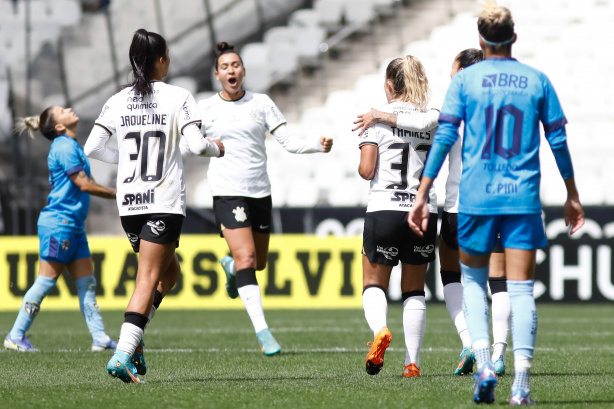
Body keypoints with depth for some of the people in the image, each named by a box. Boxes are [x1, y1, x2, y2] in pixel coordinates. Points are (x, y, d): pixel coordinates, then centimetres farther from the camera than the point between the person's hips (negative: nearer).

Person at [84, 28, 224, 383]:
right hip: (165, 202, -5)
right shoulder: (178, 97, -6)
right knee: (148, 280, -6)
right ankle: (124, 353, -19)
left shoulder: (118, 101, 6)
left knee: (169, 271, 22)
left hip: (129, 203, 5)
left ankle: (134, 335, 7)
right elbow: (196, 144, -14)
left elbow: (93, 147, 3)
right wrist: (216, 148, 8)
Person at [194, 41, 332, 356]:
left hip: (260, 192, 3)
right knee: (246, 258, -18)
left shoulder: (261, 103, 5)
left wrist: (319, 146, -12)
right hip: (227, 193, -3)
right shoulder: (205, 109, 1)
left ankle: (230, 266, 50)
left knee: (259, 263, 13)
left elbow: (288, 142, 4)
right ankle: (262, 331, -20)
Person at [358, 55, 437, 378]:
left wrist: (361, 166, 11)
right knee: (414, 290, 13)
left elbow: (366, 170, -10)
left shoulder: (379, 118, -5)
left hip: (385, 209, -3)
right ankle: (412, 362, 6)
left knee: (373, 282, 10)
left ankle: (380, 330, -20)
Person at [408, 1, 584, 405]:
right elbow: (558, 142, 7)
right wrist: (572, 197, 18)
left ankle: (484, 362, -2)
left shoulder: (465, 80, 1)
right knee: (521, 289, 0)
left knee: (474, 280, 17)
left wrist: (422, 196, -1)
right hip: (524, 198, 0)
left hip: (476, 198, 0)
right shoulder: (537, 81, 5)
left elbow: (444, 138, -4)